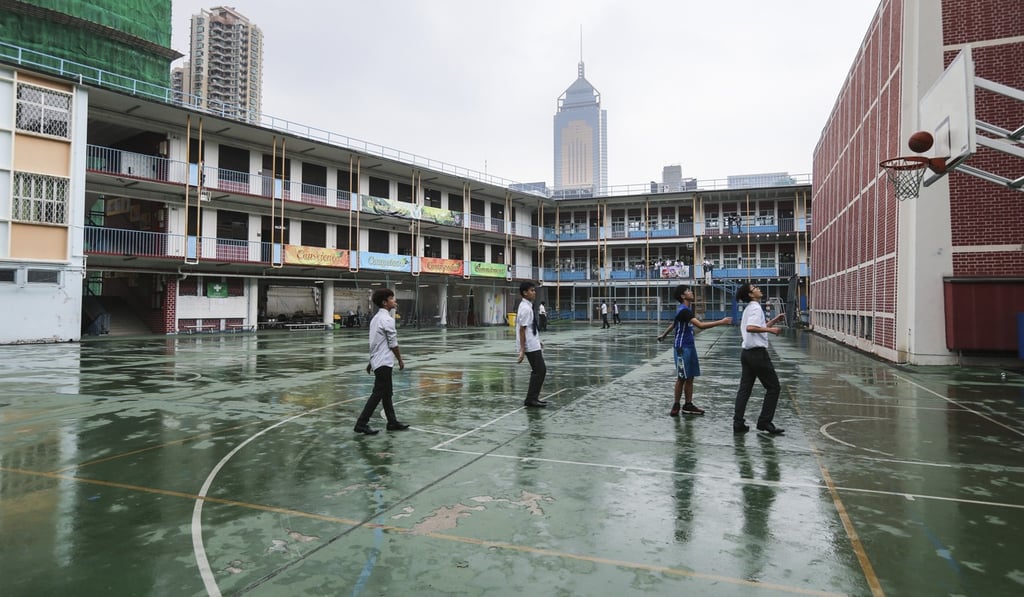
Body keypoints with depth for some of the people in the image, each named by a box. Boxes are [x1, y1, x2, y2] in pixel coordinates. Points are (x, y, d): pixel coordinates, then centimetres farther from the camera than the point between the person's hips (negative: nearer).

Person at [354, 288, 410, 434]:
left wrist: (371, 361, 22)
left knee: (387, 393, 14)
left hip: (378, 361, 10)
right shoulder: (387, 319, -16)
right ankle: (362, 424, -2)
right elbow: (393, 344, -15)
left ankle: (392, 422, 21)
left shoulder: (376, 318, 13)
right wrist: (400, 360, -4)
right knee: (378, 394, -5)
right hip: (384, 363, -10)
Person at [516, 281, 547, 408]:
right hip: (530, 346, -10)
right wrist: (522, 350, -21)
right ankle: (531, 399, 1)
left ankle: (533, 397, 22)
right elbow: (522, 330, -21)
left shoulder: (527, 306, 11)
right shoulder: (525, 308, -18)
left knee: (540, 370, 14)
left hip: (533, 344, 10)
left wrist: (537, 341, 21)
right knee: (539, 371, -5)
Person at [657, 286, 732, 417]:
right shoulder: (683, 310, -19)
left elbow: (674, 323, 25)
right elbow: (701, 325, -29)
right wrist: (721, 322, -29)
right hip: (682, 347, -9)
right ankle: (676, 406, 8)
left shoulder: (687, 309, 12)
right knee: (682, 378, -2)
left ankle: (688, 405, 15)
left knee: (690, 377, 9)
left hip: (690, 346, 9)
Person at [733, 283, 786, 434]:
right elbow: (750, 328, -27)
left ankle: (738, 423, 6)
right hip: (758, 353, -9)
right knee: (773, 387, 1)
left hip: (747, 353, 9)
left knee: (744, 389, 7)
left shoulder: (750, 308, 18)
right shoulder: (756, 307, -11)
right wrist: (770, 330, -24)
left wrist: (775, 320, 16)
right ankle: (764, 422, 2)